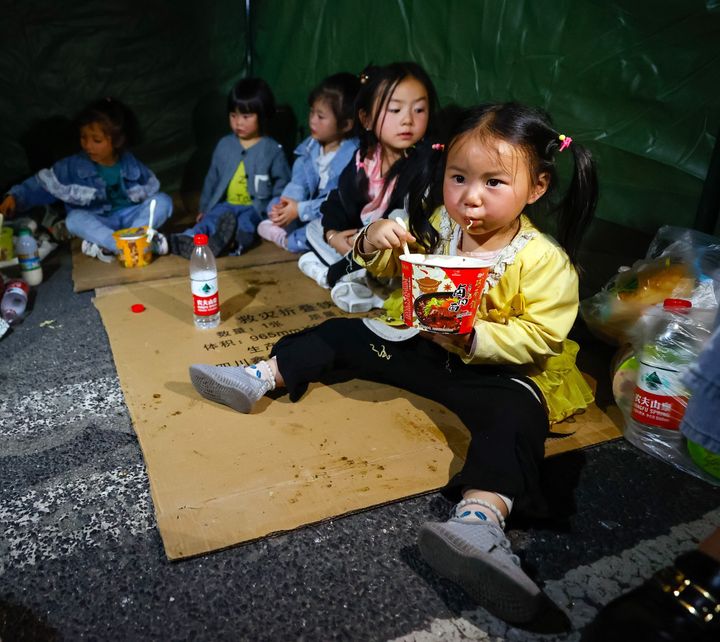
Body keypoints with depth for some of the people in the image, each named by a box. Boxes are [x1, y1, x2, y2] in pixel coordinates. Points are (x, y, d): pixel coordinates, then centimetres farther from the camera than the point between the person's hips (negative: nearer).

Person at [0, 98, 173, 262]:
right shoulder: (73, 166, -4)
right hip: (98, 223, -1)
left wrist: (137, 193, -10)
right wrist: (15, 197, -20)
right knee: (75, 219, -32)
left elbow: (152, 186, 9)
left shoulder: (130, 164, 0)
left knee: (163, 201, -22)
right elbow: (41, 184, -6)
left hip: (131, 217, 1)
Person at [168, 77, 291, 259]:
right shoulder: (224, 145, 13)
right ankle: (189, 239, -58)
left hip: (255, 208, -3)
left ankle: (235, 239, -69)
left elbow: (282, 183, 5)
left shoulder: (272, 149, 3)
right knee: (211, 218, -29)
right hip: (226, 205, 3)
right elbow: (212, 178, 20)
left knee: (244, 222, -36)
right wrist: (204, 208, 20)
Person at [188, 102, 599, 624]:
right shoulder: (438, 226, -1)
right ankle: (263, 378, 7)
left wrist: (473, 338, -34)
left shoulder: (544, 261, -17)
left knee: (515, 414, -35)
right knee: (346, 335, 2)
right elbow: (388, 267, 10)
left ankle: (479, 517, -56)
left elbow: (539, 335, -20)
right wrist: (375, 243, -14)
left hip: (499, 367, -5)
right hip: (420, 343, 6)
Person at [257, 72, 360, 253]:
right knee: (275, 205, 1)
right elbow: (298, 183, 0)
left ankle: (290, 240, -19)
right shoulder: (310, 146, 3)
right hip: (310, 211, 7)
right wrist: (288, 202, -23)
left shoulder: (353, 156, -21)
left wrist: (300, 209, -24)